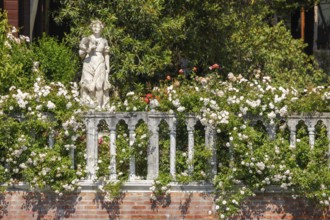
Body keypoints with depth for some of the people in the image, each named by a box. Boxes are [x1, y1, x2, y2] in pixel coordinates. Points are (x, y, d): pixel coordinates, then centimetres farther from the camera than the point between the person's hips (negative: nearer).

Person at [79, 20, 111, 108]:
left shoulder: (104, 41, 13)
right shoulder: (87, 40, 7)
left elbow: (106, 55, 15)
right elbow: (81, 54, 6)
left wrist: (108, 67, 8)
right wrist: (88, 50, -11)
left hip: (100, 65, 1)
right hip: (89, 64, -1)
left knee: (99, 85, -12)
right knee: (90, 85, -11)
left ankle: (100, 106, -13)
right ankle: (91, 105, -7)